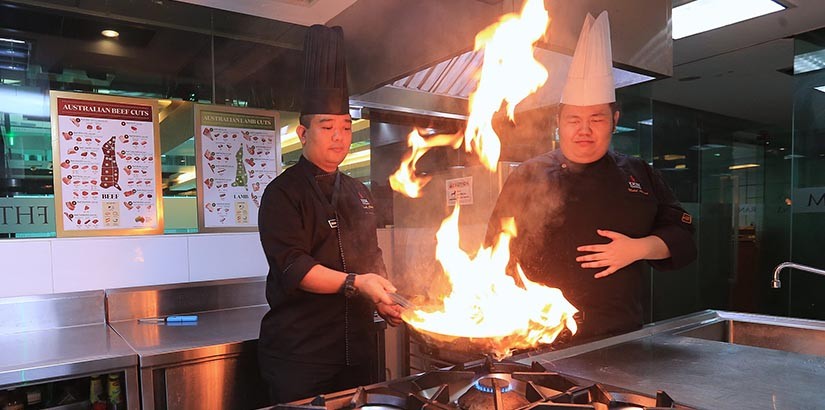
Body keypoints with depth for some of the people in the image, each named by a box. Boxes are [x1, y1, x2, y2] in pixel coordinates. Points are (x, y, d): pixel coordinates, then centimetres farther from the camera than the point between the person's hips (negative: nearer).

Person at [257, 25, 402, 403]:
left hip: (356, 347, 7)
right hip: (299, 354, -6)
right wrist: (355, 283, -31)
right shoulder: (283, 193, -10)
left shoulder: (359, 193, 12)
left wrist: (384, 299, 7)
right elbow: (293, 267, -21)